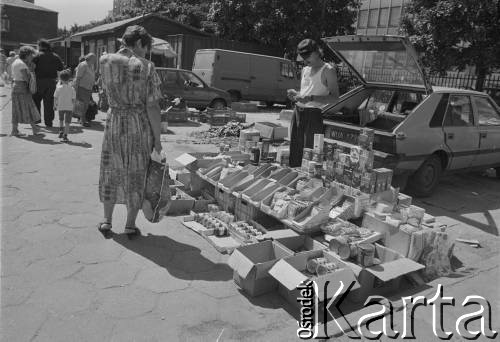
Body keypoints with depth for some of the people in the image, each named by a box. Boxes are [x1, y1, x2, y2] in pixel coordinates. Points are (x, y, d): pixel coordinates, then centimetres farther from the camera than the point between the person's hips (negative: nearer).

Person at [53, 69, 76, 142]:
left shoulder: (58, 88, -7)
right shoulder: (72, 89, -6)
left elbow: (55, 98, -1)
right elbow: (73, 99, -3)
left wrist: (55, 106, 13)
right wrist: (73, 107, 9)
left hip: (60, 107, 1)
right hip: (69, 107, -1)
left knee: (61, 119, 27)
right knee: (67, 122, 2)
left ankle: (61, 131, 23)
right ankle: (65, 136, 0)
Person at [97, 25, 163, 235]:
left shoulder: (105, 62, -1)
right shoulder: (146, 67, -12)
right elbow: (152, 107, -14)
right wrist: (157, 138, -7)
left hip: (114, 123, 3)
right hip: (140, 125, -3)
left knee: (111, 171, 18)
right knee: (136, 174, 10)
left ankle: (106, 220, 26)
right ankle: (130, 224, 19)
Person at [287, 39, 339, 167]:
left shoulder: (328, 70, -5)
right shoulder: (305, 70, 18)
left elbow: (334, 97, -12)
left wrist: (311, 98, -22)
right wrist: (295, 94, 5)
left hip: (313, 113, -7)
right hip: (298, 112, 7)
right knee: (294, 151, 6)